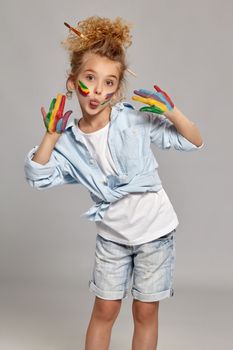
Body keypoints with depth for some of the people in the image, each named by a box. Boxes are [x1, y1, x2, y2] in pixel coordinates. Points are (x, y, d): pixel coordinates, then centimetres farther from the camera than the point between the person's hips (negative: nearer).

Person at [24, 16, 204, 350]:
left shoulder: (136, 120, -14)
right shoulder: (69, 141, -6)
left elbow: (194, 142, -10)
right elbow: (37, 177, -15)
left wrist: (172, 111, -26)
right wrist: (51, 135, -22)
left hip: (155, 229, -2)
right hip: (111, 235, 2)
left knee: (145, 313, 11)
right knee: (104, 311, 14)